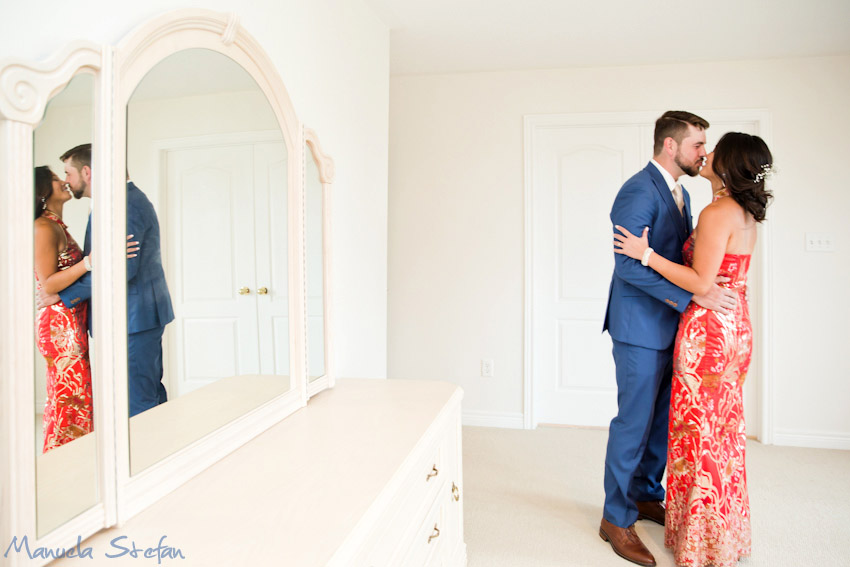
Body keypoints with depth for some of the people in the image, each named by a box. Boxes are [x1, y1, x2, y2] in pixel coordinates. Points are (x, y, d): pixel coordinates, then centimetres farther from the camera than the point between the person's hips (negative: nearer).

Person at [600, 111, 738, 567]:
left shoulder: (680, 193, 15)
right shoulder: (638, 192, -16)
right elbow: (629, 265, -24)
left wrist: (709, 284, -1)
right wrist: (694, 294, -26)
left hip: (670, 328, 9)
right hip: (640, 328, -9)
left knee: (662, 419, 17)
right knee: (634, 422, 0)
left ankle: (647, 496, 36)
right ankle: (616, 518, 16)